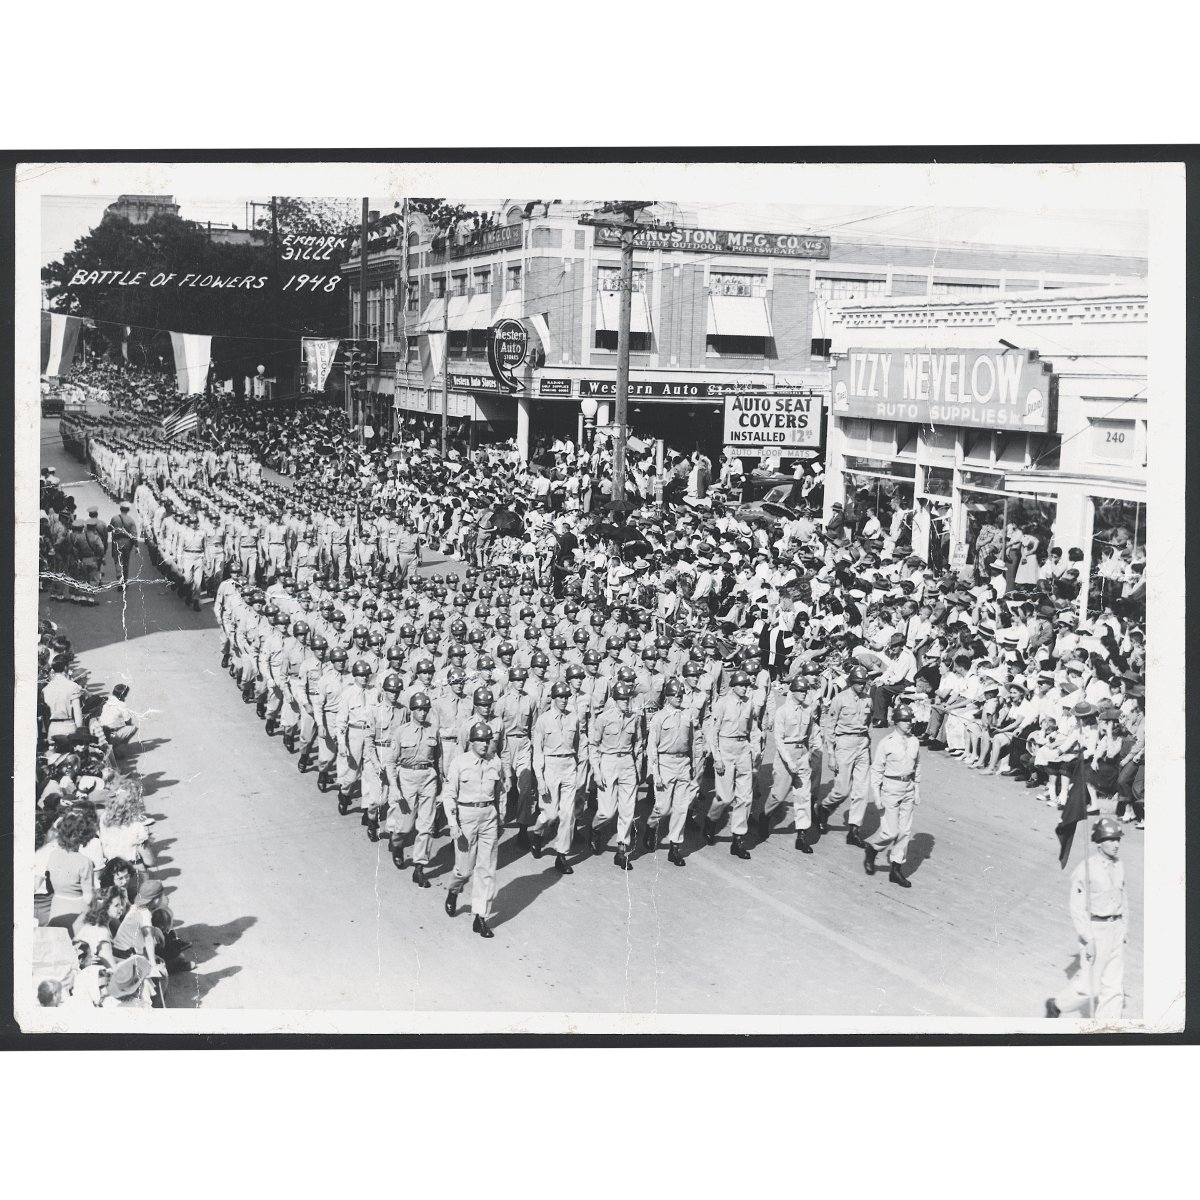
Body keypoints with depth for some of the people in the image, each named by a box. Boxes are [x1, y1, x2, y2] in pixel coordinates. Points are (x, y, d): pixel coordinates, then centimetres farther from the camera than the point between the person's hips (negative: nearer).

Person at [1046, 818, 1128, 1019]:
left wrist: (1123, 927, 14)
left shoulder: (1118, 866, 5)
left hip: (1115, 928, 7)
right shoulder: (1086, 869, -17)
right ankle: (1057, 1005, 24)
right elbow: (1078, 908, -15)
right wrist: (1087, 940, -18)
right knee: (1089, 985, 0)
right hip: (1094, 929, -7)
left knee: (1114, 985, 6)